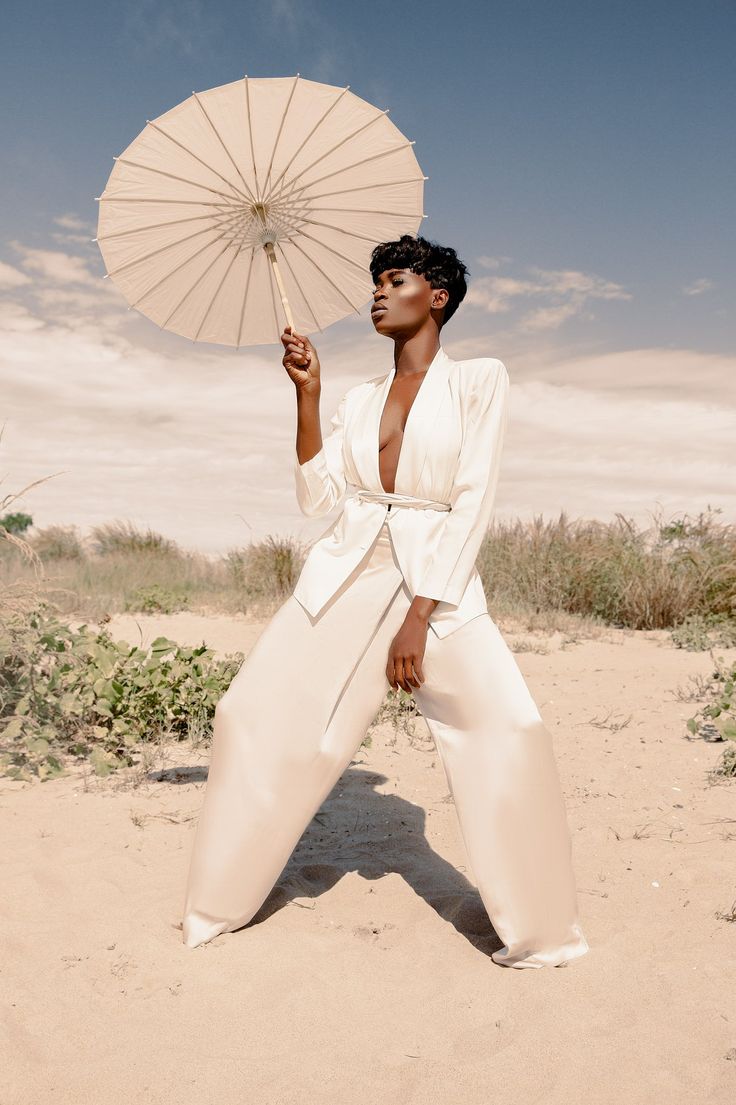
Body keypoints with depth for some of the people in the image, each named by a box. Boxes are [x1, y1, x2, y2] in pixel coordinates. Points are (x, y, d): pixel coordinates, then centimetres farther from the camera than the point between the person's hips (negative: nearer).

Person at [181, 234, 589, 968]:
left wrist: (420, 618, -14)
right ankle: (216, 906, 17)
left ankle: (537, 931, 2)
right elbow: (318, 497, 5)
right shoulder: (359, 398, 15)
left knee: (510, 733, -20)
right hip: (345, 576, 4)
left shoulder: (479, 380, 1)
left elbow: (473, 503, -8)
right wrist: (306, 391, 1)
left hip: (439, 581, -4)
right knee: (257, 717, -3)